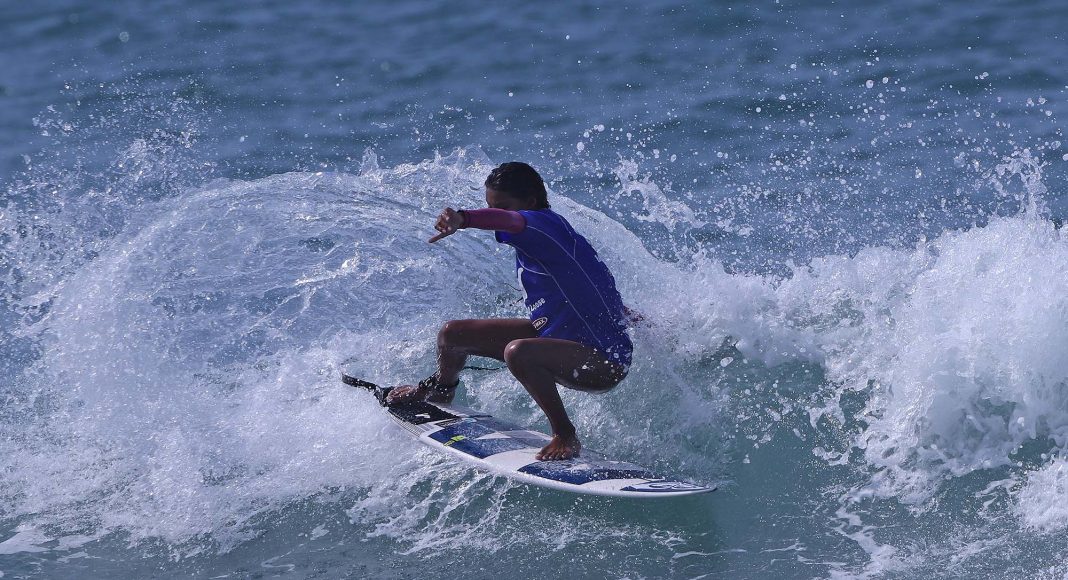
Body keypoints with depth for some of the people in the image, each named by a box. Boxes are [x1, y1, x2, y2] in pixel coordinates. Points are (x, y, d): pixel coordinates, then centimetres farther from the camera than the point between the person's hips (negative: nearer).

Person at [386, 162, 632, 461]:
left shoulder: (545, 225, -22)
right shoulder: (532, 242, 6)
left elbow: (508, 221, -47)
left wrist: (463, 218, -67)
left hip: (606, 361, -10)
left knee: (517, 352, -39)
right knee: (453, 334, 12)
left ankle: (565, 436, -20)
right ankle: (440, 389, 47)